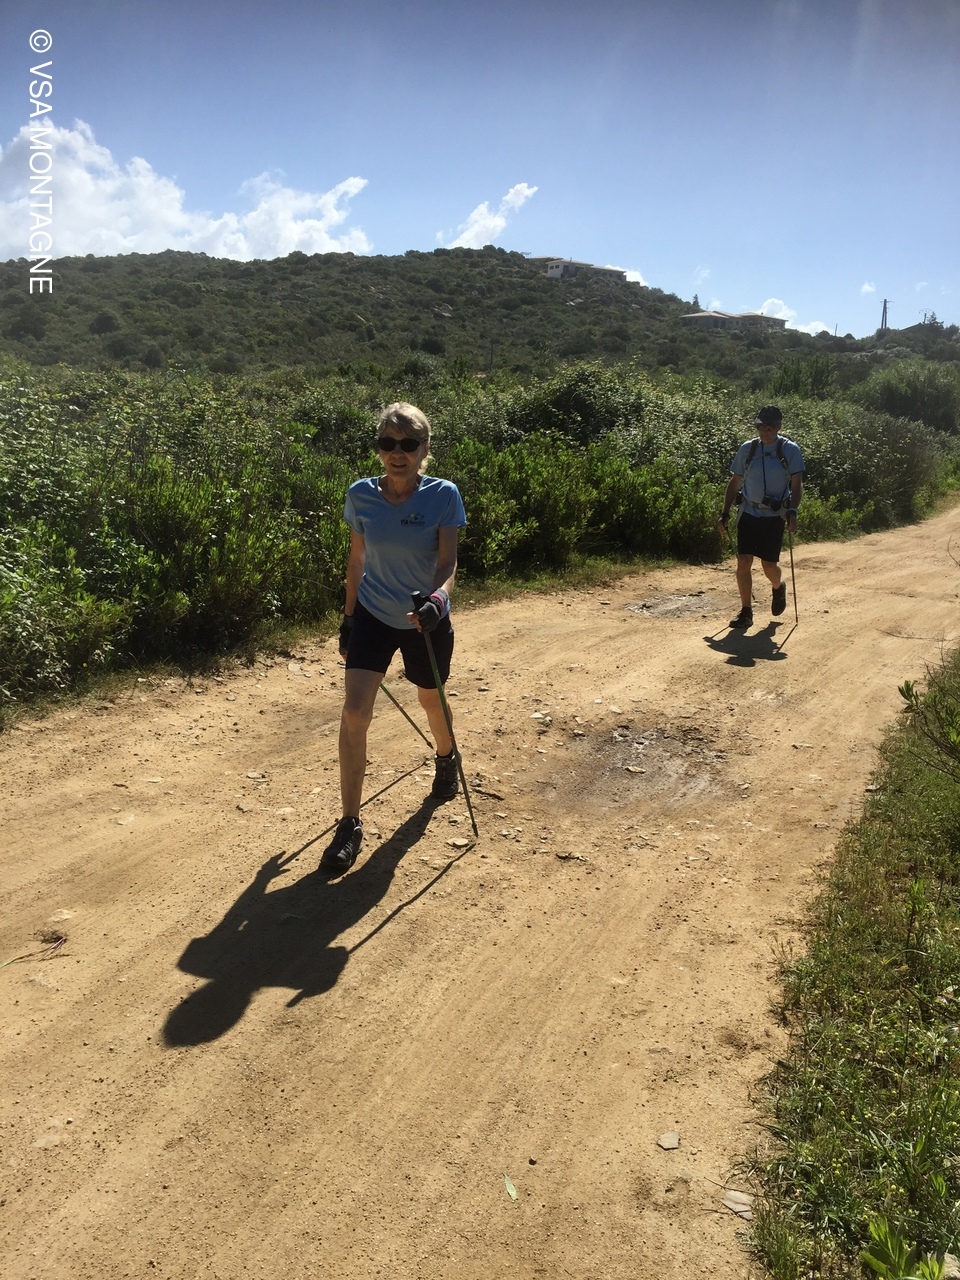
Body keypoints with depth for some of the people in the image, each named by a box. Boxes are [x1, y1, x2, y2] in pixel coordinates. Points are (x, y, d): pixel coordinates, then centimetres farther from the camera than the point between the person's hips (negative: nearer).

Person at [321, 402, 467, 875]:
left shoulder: (444, 496, -15)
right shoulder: (361, 495, -8)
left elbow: (448, 561, -20)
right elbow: (356, 559, 3)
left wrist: (438, 597, -41)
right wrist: (348, 616, 9)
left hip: (426, 621, -1)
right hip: (373, 616, 1)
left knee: (430, 699, 20)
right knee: (354, 713, -11)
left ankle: (446, 757, 57)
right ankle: (350, 824, 1)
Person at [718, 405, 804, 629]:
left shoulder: (790, 450, -3)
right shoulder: (747, 449, 4)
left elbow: (796, 485, -7)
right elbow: (735, 482, 12)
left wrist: (792, 511, -23)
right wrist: (726, 513, 7)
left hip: (774, 516, -2)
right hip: (749, 512, 2)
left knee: (769, 564, 0)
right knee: (743, 562, -6)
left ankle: (778, 587, 37)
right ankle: (746, 612, 5)